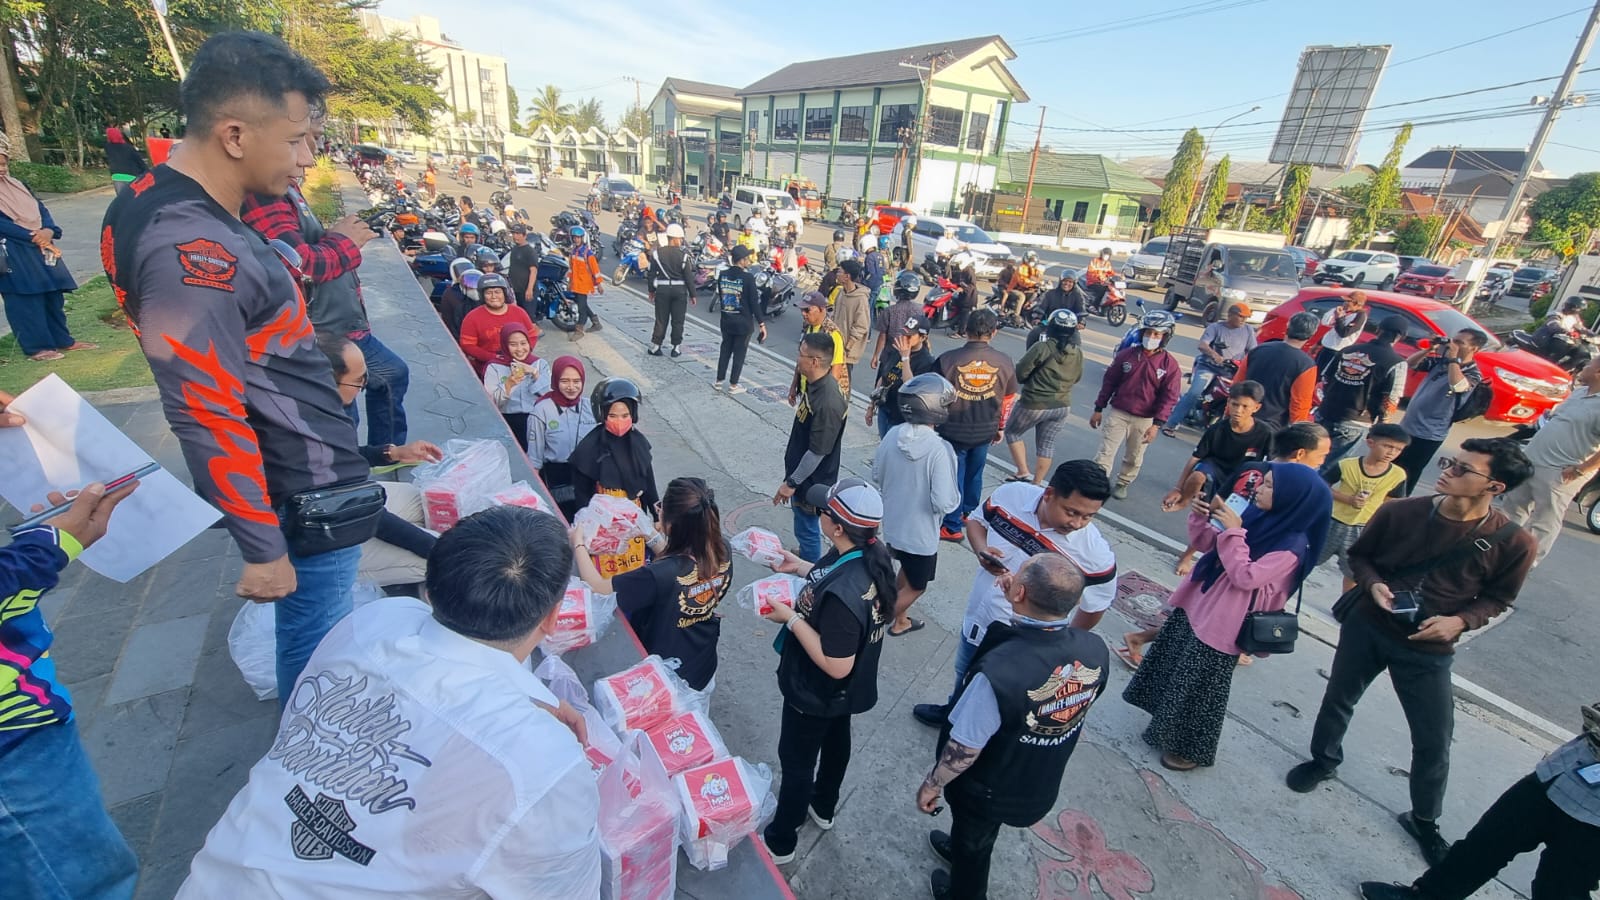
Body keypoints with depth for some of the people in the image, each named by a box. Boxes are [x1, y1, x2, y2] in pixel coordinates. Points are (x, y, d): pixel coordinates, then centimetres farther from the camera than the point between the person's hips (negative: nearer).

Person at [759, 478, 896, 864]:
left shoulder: (842, 595, -43)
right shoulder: (872, 556, -17)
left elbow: (836, 666, -32)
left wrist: (791, 618, -30)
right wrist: (801, 567, -3)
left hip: (816, 694, -8)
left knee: (796, 761, 17)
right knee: (835, 741, 30)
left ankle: (780, 841, 44)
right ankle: (823, 807, 59)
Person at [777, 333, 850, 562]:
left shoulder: (828, 403, -33)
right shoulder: (815, 384, -2)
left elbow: (817, 452, -27)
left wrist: (791, 483, -19)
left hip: (812, 481, -9)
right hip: (802, 472, 9)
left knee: (808, 530, 10)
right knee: (804, 528, 27)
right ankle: (805, 560, 49)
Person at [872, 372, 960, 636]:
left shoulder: (892, 435, -11)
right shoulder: (939, 449, -29)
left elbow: (876, 477, 1)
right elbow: (944, 503, -27)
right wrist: (957, 495, -6)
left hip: (892, 524, 6)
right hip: (920, 533, -6)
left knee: (906, 571, 31)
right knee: (916, 586, 19)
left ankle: (900, 621, 47)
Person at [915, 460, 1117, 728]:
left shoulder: (1096, 554, -28)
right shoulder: (1011, 495, -22)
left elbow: (1094, 606, -10)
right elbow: (976, 521, -2)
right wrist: (982, 550, -22)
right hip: (977, 616, 5)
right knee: (964, 674, 32)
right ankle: (953, 711, 63)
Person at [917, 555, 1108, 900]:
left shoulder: (999, 671, -43)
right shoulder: (1095, 650, -24)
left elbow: (964, 750, -28)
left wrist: (931, 784, -10)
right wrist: (1019, 607, -5)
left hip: (987, 791, -5)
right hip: (1042, 786, 5)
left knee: (972, 846, 28)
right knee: (980, 834, 37)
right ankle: (962, 848, 65)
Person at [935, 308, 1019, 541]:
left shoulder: (948, 359, -17)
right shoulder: (1004, 362, -6)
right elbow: (1009, 399, 5)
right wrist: (1001, 428, 19)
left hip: (954, 431, -3)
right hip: (985, 432, 4)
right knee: (974, 474, 23)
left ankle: (952, 527, 19)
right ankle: (969, 513, 43)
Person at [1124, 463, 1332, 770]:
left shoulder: (1291, 546, -21)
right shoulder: (1257, 517, 1)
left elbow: (1245, 577, -28)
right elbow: (1206, 543, 7)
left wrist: (1233, 531, -27)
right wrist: (1201, 517, -11)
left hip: (1221, 625, -8)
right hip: (1197, 606, 8)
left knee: (1200, 687, 8)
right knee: (1174, 669, 22)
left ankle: (1191, 749, 29)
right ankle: (1167, 726, 43)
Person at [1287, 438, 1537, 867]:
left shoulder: (1514, 543, -16)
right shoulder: (1399, 512, -16)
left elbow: (1497, 597, 1)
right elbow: (1358, 554, 0)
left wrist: (1460, 621, -17)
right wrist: (1372, 585, -18)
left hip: (1428, 649, 0)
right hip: (1366, 626, 1)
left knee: (1434, 742, 10)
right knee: (1338, 700, 18)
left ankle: (1424, 821, 34)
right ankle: (1323, 760, 45)